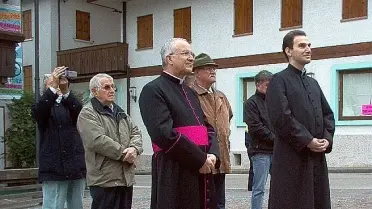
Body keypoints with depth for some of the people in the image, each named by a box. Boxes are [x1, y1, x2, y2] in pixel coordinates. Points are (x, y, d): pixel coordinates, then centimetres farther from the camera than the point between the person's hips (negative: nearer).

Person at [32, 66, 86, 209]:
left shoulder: (71, 104, 13)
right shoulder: (44, 104, 8)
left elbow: (80, 112, -10)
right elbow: (38, 112, -16)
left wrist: (65, 91, -24)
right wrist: (53, 86, -25)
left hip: (77, 167, 3)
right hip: (54, 168, -3)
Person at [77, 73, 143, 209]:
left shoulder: (120, 112, 19)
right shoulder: (88, 113, -7)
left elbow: (135, 132, 13)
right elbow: (97, 141, -19)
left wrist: (134, 149, -10)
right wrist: (124, 153, -14)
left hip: (127, 177, 8)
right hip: (105, 179, -7)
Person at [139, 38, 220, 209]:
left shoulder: (190, 92, 19)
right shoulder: (153, 90, -8)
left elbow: (208, 128, 17)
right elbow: (164, 134, -19)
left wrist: (212, 155, -3)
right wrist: (200, 159, -15)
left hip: (202, 172, 8)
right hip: (174, 174, -8)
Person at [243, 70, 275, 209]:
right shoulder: (251, 103, -2)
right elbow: (255, 127, -11)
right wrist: (275, 138, -10)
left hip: (276, 150, 6)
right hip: (261, 151, -6)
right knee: (259, 188, -3)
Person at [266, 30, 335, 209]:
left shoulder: (313, 83, 19)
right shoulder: (279, 80, -5)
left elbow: (328, 114, 18)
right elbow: (281, 117, -16)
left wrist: (327, 138, -1)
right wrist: (308, 141, -15)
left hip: (317, 157, 7)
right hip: (292, 157, -7)